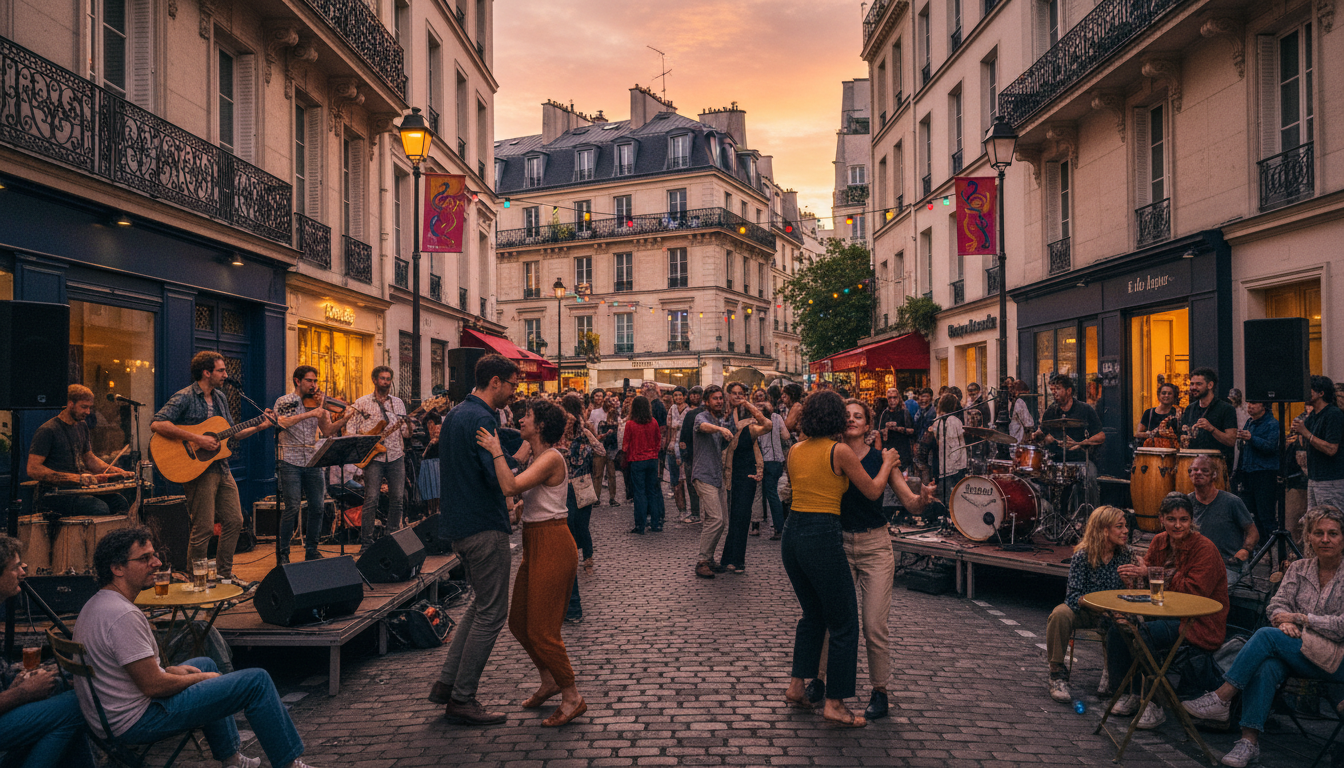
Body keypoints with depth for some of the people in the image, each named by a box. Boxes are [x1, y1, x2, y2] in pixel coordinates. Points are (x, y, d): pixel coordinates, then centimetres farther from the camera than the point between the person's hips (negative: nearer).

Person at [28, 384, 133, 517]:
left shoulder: (81, 426, 14)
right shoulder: (47, 431, -12)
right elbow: (33, 470, -18)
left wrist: (116, 471, 6)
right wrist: (76, 478, -26)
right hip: (53, 495, -8)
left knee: (119, 501, -15)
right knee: (99, 507, -30)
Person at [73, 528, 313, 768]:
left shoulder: (95, 605, 7)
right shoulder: (123, 615, -27)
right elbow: (153, 686, -25)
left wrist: (169, 670, 11)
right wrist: (200, 678, -8)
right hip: (135, 723, -11)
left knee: (205, 664, 32)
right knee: (257, 681, -10)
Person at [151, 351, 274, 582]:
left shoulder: (220, 398, 14)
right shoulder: (184, 398, -11)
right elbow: (156, 424, -24)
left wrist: (259, 427, 7)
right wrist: (196, 439, -26)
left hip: (221, 468, 8)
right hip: (198, 469, -8)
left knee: (235, 521, 9)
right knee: (204, 528, -6)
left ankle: (224, 575, 21)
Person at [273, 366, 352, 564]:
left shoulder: (318, 403, 12)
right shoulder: (284, 402, 1)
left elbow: (327, 431, 2)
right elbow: (282, 423, -18)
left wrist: (343, 419, -14)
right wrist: (309, 414, -25)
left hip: (312, 462, 4)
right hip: (290, 461, -4)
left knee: (317, 507, 3)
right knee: (292, 508, -9)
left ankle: (311, 551, 17)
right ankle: (282, 554, 3)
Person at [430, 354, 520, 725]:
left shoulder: (454, 415, 14)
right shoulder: (481, 419, -18)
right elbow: (500, 477, -24)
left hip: (458, 524, 10)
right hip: (484, 527, -10)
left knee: (481, 603, 21)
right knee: (491, 612, 0)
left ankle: (447, 682, 21)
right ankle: (462, 698, 7)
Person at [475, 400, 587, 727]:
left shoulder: (551, 458, -17)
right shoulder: (534, 455, 13)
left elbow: (510, 487, -28)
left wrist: (496, 452, -22)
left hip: (551, 543, -10)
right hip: (534, 543, 10)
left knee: (541, 629, -4)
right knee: (518, 621, 16)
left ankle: (573, 698, 10)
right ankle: (549, 681, 34)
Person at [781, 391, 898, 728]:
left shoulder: (795, 451, 9)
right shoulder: (839, 451, -8)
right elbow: (873, 491, -1)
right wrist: (887, 462, 17)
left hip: (792, 532, 7)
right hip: (823, 536, -7)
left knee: (812, 613, 24)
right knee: (844, 623, 5)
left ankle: (797, 685, 27)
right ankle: (834, 703, 8)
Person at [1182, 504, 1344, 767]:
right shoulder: (1299, 568, 11)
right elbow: (1276, 605, 6)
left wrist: (1298, 618, -12)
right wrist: (1285, 621, -16)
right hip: (1299, 653, 4)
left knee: (1266, 635, -29)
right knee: (1267, 665, -31)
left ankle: (1221, 698, -26)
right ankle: (1249, 740, -33)